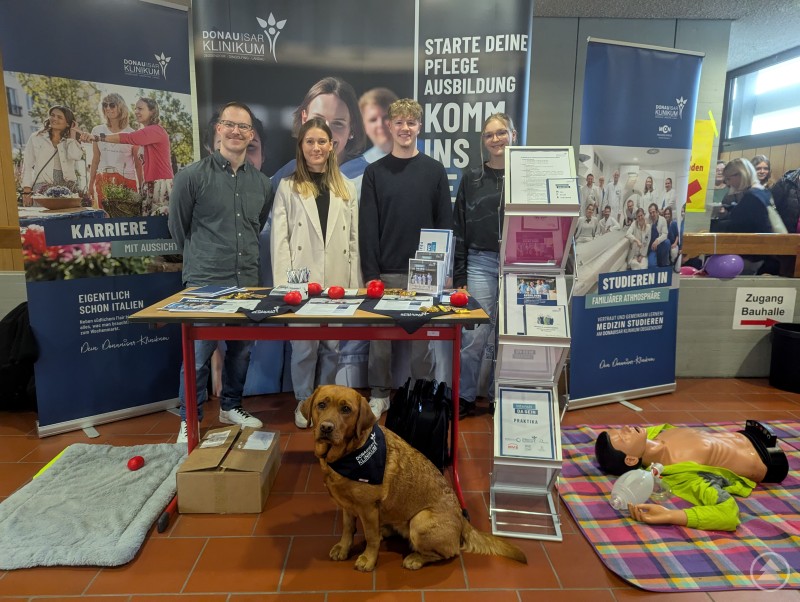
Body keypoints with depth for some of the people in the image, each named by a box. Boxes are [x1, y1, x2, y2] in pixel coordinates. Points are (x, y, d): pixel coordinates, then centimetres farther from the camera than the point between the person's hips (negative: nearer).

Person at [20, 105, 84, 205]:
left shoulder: (71, 141, 15)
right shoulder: (36, 138, 12)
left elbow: (76, 156, -9)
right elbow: (27, 166, 9)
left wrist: (72, 134, 4)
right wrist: (27, 191, -1)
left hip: (67, 188, 1)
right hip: (42, 189, -1)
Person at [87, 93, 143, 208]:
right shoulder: (97, 131, 11)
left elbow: (138, 164, 2)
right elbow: (95, 160, 15)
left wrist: (141, 187, -2)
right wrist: (90, 184, 12)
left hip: (127, 180, -2)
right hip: (103, 180, 3)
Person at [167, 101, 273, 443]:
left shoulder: (262, 183, 8)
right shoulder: (193, 176, -5)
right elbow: (178, 228, 4)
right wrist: (201, 259, 12)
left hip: (247, 283, 5)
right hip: (204, 284, -4)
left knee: (241, 351, 14)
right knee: (198, 356, 1)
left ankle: (231, 408, 33)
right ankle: (189, 421, 19)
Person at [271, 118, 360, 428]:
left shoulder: (346, 188, 11)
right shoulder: (288, 187, 4)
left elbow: (354, 239, 9)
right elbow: (279, 239, -1)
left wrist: (355, 283, 4)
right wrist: (283, 284, -9)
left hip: (337, 280, 2)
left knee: (333, 345, 9)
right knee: (304, 346, 2)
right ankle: (304, 402, 22)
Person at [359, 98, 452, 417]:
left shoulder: (435, 170, 5)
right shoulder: (374, 172, 4)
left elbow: (445, 223, 4)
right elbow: (367, 226, 0)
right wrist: (371, 272, -6)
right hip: (385, 272, 0)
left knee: (422, 337, 8)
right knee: (380, 335, 6)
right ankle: (379, 394, 23)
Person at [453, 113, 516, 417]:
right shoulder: (472, 178, 8)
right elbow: (459, 229, 6)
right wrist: (459, 276, 1)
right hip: (481, 264, 0)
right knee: (474, 335, -3)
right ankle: (464, 398, 14)